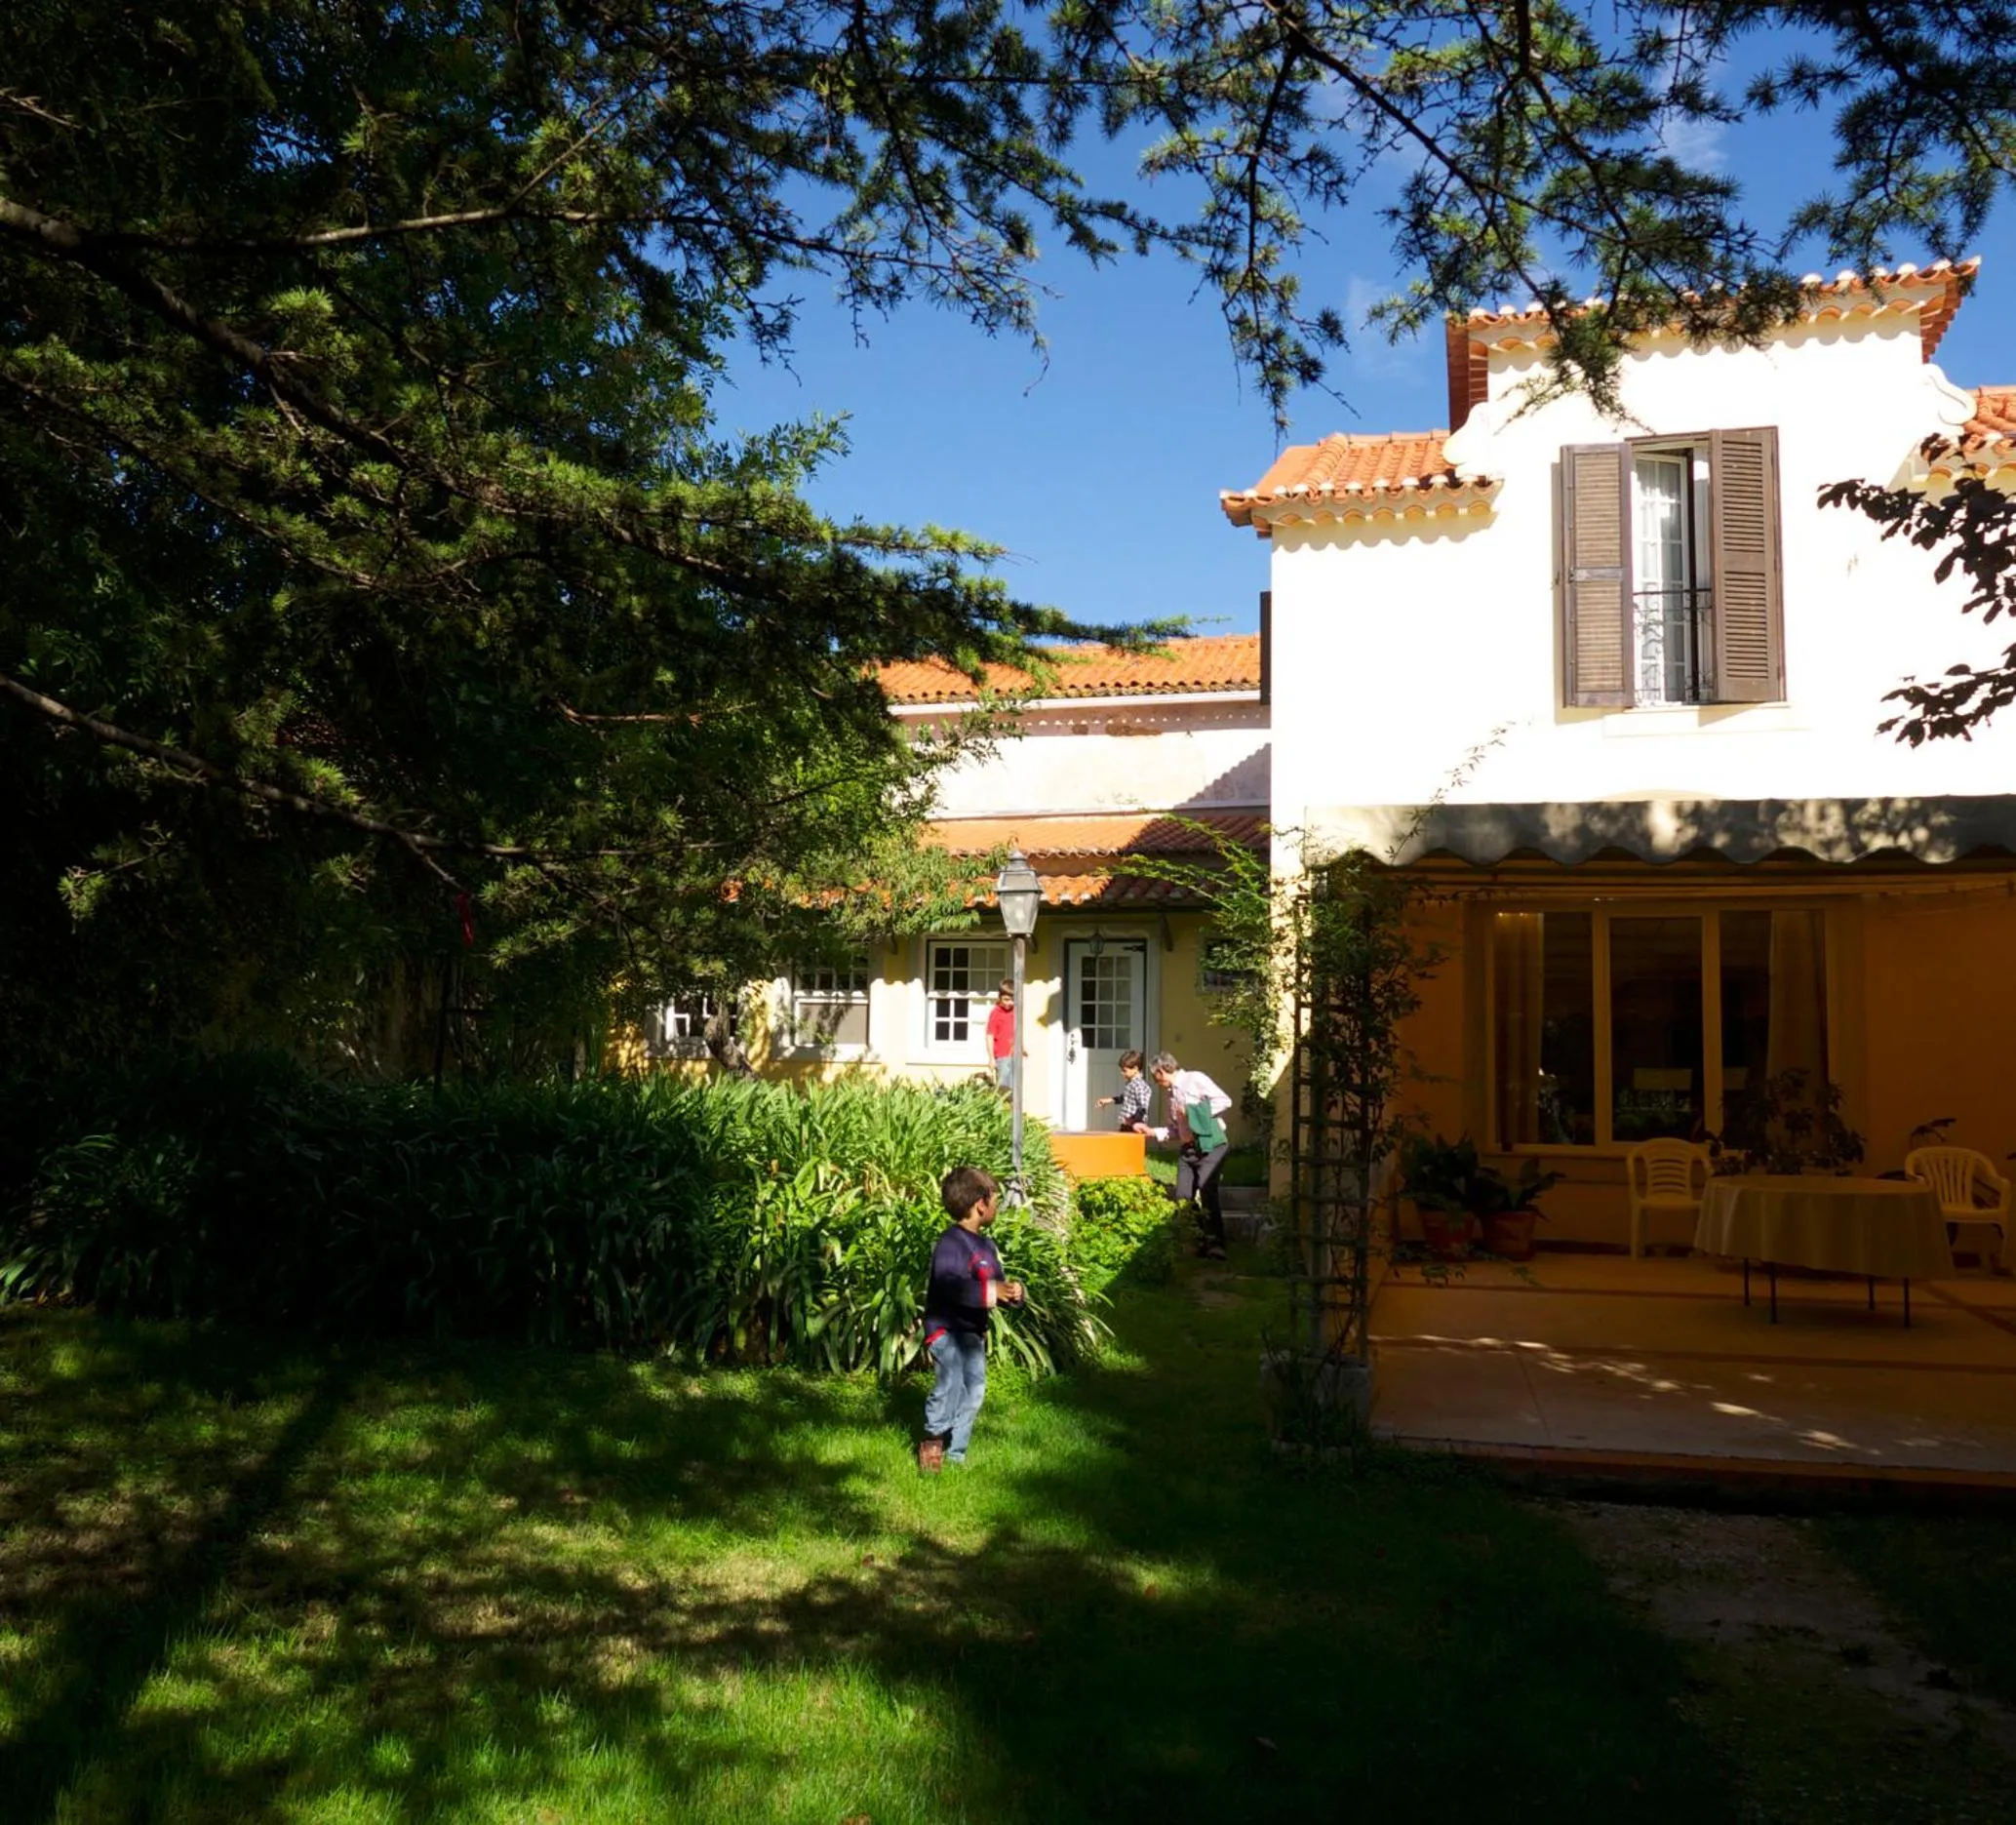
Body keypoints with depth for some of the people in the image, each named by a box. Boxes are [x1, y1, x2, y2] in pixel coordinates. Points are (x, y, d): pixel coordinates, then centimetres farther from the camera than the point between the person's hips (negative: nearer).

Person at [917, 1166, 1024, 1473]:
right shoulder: (952, 1243, -17)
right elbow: (950, 1286, -31)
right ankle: (932, 1439, -5)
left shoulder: (985, 1245, 14)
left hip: (973, 1331, 9)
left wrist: (1011, 1292, -4)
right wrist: (990, 1292, -37)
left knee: (974, 1388, 10)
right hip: (946, 1328, -9)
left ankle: (955, 1452, 22)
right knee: (951, 1382, -24)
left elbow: (995, 1283, 20)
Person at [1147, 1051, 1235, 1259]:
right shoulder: (1170, 1093, 18)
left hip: (1210, 1146, -8)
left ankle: (1216, 1244, -16)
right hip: (1186, 1149, 8)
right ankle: (1197, 1242, 10)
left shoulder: (1195, 1080, -4)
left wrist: (1196, 1113, -13)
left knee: (1206, 1191, -19)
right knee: (1183, 1197, 0)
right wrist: (1152, 1131, 12)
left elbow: (1224, 1101, -14)